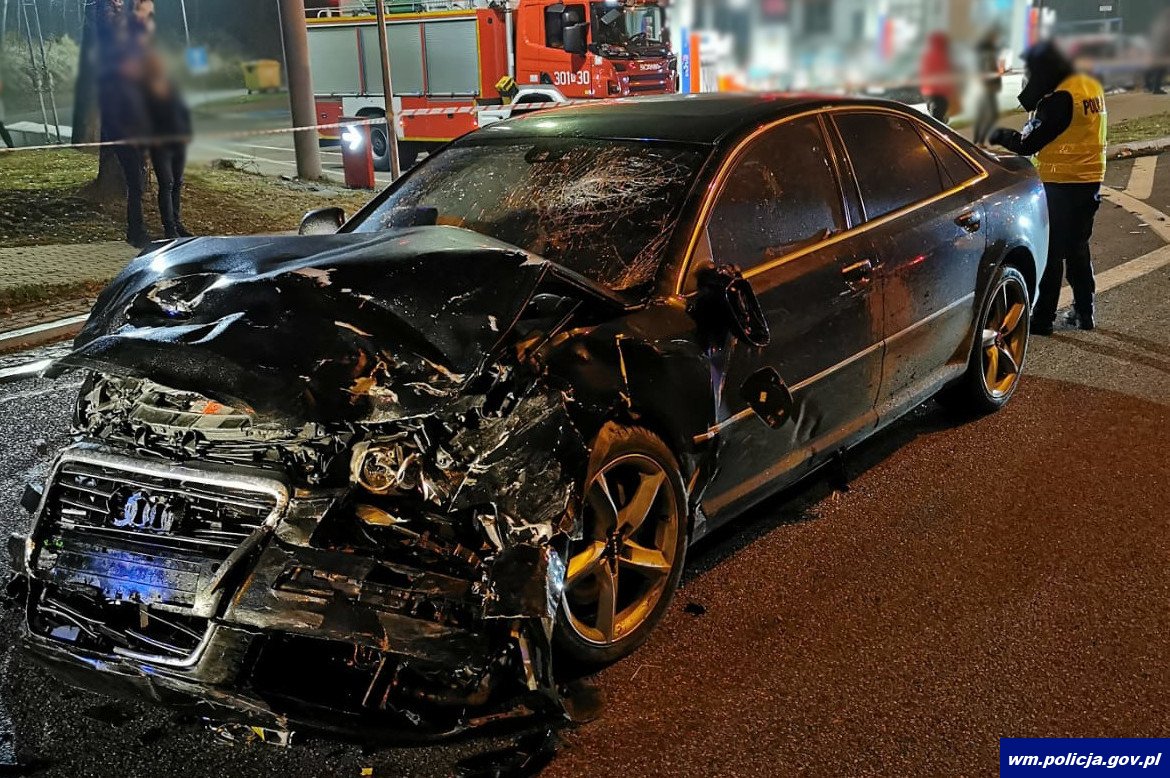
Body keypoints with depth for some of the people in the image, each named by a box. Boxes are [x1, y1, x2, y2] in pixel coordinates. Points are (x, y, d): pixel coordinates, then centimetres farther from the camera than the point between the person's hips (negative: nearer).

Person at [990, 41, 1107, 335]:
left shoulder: (1060, 98, -20)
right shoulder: (1092, 87, 8)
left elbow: (1028, 143, -18)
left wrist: (1001, 135, 0)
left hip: (1061, 186, -9)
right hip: (1090, 181, 9)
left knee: (1050, 251, -2)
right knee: (1078, 248, 18)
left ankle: (1042, 318, 1)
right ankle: (1084, 312, 25)